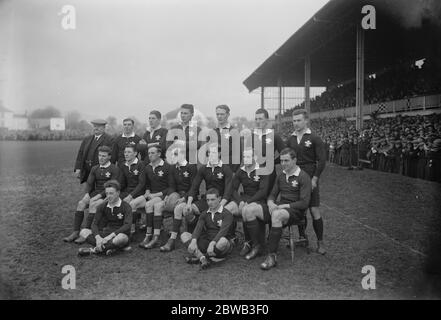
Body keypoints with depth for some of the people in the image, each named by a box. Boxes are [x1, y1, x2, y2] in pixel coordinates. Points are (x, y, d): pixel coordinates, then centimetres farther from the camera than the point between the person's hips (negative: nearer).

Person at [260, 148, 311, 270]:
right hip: (280, 208, 7)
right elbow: (272, 194, 17)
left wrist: (284, 206, -18)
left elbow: (304, 203, -13)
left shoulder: (303, 177, -6)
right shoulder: (281, 176, 15)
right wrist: (271, 203, -8)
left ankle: (272, 256, -34)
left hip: (297, 211, -6)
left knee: (276, 215, -40)